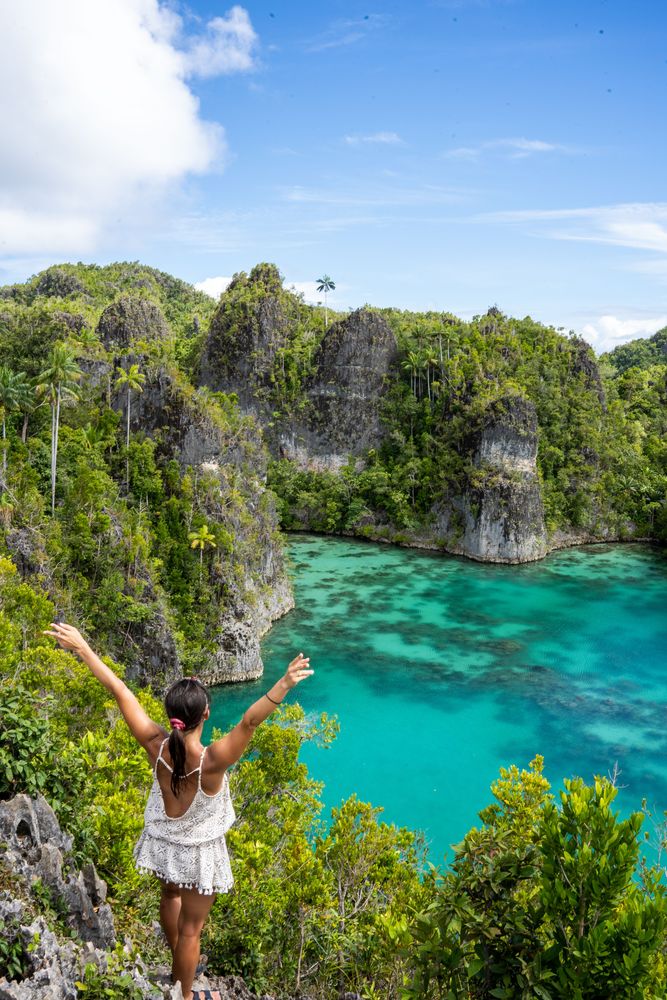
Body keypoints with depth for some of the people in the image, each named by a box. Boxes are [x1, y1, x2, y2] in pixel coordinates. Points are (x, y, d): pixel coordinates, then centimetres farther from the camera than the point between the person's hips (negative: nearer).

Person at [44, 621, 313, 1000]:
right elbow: (249, 722, -54)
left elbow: (119, 690, -23)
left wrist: (82, 647, -19)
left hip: (163, 841, 6)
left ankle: (178, 969, 59)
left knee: (171, 894, 33)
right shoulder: (212, 760, -37)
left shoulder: (155, 744, -26)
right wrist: (282, 687, -67)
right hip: (198, 851, -5)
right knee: (190, 927, 17)